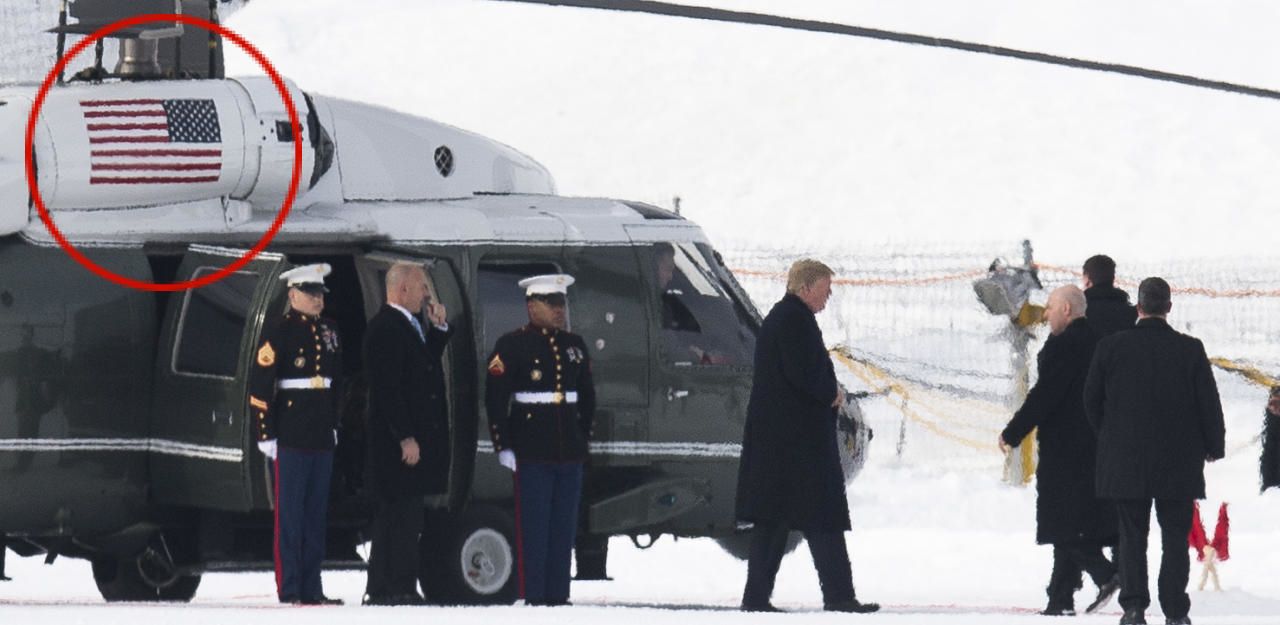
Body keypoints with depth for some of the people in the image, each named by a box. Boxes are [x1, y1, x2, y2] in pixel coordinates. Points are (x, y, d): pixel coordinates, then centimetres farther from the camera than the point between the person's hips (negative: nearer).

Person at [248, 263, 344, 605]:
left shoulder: (329, 331, 13)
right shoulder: (278, 331, -9)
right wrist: (266, 433, -15)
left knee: (317, 513, 9)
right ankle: (289, 589, -1)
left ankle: (312, 588, 14)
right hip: (291, 436, -7)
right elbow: (259, 385, -12)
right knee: (290, 513, -4)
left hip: (322, 436, 7)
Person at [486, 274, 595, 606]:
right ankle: (533, 598, -2)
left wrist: (583, 437, 17)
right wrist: (503, 446, -11)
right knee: (534, 529, -4)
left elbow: (587, 397, 24)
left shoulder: (574, 345, 14)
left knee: (564, 529, 6)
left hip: (570, 453, 6)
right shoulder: (512, 345, -4)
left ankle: (558, 595, 11)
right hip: (532, 454, -6)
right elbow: (495, 398, -7)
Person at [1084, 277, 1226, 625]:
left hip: (1125, 462, 1)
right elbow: (1209, 403, -3)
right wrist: (1213, 447, 12)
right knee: (1175, 538, 5)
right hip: (1178, 465, -1)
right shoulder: (1190, 350, -8)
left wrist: (1108, 437, 19)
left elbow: (1091, 401, 3)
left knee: (1132, 535, 9)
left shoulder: (1111, 347, -5)